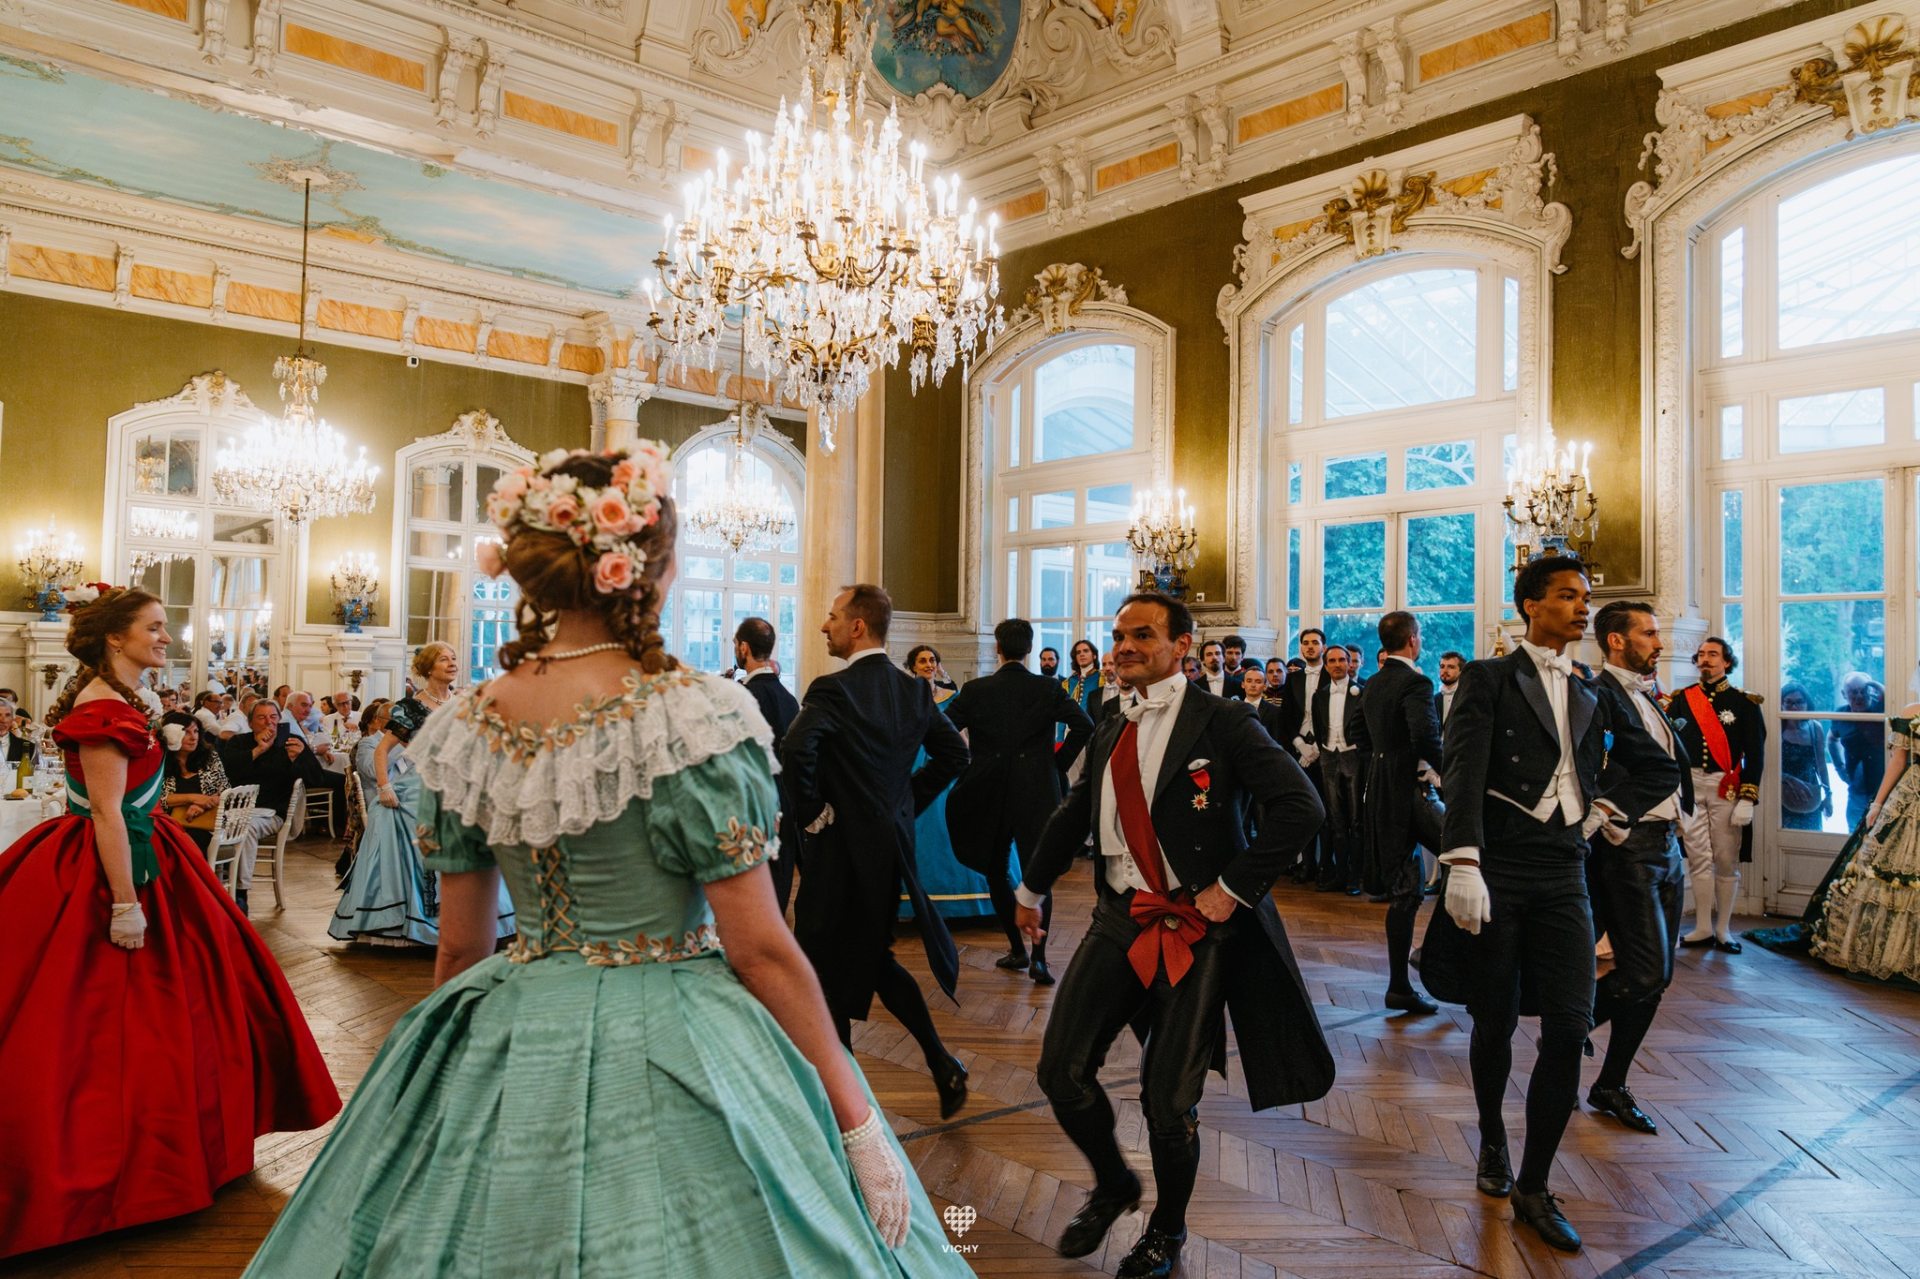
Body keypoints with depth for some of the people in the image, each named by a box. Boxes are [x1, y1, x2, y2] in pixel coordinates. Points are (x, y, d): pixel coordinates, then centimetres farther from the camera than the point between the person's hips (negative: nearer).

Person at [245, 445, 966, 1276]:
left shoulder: (463, 729, -4)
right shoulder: (693, 716, -20)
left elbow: (459, 947, 6)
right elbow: (762, 953, -17)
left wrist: (441, 1064, 24)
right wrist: (859, 1124, -7)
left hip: (505, 1063, 5)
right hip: (674, 1069, -5)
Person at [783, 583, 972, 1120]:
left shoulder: (833, 690, -17)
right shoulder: (913, 689, 4)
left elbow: (796, 749, -33)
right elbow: (954, 751, 11)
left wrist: (811, 812, -17)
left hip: (842, 843, -7)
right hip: (894, 840, 7)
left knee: (828, 969, 8)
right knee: (875, 957, 22)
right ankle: (940, 1062, 17)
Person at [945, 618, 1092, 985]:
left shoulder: (975, 690, -3)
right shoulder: (1049, 689, -2)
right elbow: (1084, 726, -12)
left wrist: (966, 763, 6)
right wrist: (1059, 763, -1)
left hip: (989, 794, 0)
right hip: (1037, 793, 0)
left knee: (996, 871, 17)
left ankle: (1017, 949, 22)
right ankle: (1038, 958, -6)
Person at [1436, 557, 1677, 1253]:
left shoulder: (1592, 694, 14)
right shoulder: (1489, 678, 0)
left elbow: (1659, 769, 25)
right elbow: (1463, 772, -13)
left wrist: (1607, 812, 10)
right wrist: (1462, 862, -23)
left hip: (1563, 876, 4)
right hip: (1496, 873, -3)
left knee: (1569, 1030, -3)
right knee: (1495, 1024, 7)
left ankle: (1533, 1188, 10)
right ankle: (1492, 1143, 33)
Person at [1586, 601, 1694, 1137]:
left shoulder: (1647, 699, 17)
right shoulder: (1599, 697, -13)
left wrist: (1676, 820, 11)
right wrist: (1616, 834, -19)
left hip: (1666, 847, 9)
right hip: (1629, 850, -9)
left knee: (1656, 976, 10)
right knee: (1645, 972, -11)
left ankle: (1611, 1085, 20)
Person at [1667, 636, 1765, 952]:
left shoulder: (1744, 703, 1)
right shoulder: (1680, 700, 6)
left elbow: (1755, 755, -2)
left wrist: (1747, 800, -9)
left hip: (1727, 789, -1)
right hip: (1689, 786, 1)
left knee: (1726, 861, 4)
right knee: (1699, 860, 4)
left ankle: (1723, 929, 15)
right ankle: (1703, 928, 12)